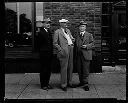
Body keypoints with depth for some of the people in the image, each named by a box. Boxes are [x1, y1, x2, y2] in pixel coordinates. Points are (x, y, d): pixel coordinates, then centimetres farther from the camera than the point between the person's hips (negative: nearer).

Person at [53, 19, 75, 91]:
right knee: (64, 68, -5)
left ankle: (69, 82, 23)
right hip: (64, 51, -7)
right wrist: (61, 50, -14)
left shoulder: (68, 30, 20)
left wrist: (72, 40, 3)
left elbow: (72, 38, 27)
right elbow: (55, 43, -5)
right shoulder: (57, 32, -1)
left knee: (70, 67, 11)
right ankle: (63, 85, 3)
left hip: (70, 50, 7)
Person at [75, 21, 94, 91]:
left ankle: (85, 84, 6)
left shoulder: (89, 35, 3)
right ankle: (81, 82, 24)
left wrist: (86, 46, -16)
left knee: (85, 70, -3)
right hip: (78, 55, 4)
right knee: (79, 70, 10)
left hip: (86, 55, -4)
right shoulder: (77, 35, 14)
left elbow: (92, 44, 1)